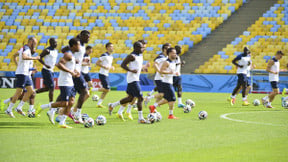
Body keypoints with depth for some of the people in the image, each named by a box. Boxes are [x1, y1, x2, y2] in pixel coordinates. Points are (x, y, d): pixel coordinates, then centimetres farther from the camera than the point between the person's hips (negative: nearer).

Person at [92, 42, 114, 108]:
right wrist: (105, 67, -21)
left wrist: (111, 67, 5)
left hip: (106, 75, 9)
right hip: (103, 74, -9)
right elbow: (97, 63, -14)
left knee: (106, 90, 7)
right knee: (106, 89, -13)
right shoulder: (104, 55, -13)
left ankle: (99, 103, 13)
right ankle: (91, 90, -2)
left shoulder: (111, 56, 14)